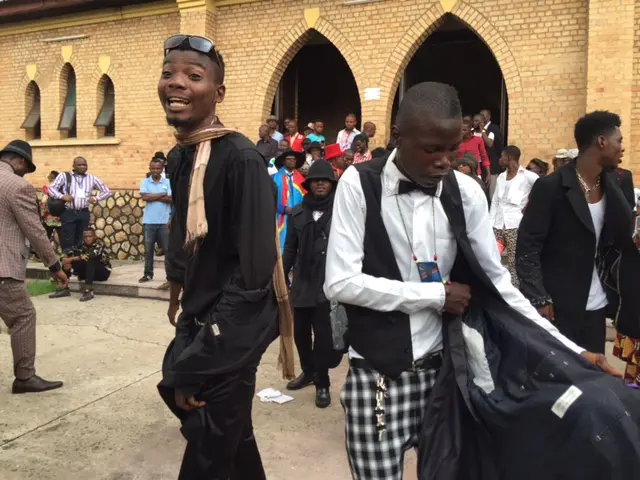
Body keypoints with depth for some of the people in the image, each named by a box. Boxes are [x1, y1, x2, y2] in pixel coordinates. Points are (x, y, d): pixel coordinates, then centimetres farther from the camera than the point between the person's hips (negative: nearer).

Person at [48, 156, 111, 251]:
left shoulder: (92, 178, 12)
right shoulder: (64, 176, 6)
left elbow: (107, 191, 15)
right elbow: (51, 189, 0)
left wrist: (96, 198, -2)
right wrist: (62, 196, -18)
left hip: (84, 213, 2)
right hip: (68, 213, -2)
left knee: (81, 241, 6)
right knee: (67, 242, -6)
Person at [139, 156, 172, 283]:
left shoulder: (168, 182, 3)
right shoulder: (145, 182, 5)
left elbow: (171, 199, -9)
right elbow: (144, 197, -11)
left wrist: (153, 197, -11)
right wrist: (163, 194, -7)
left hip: (164, 222, -1)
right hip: (149, 221, 1)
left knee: (167, 249, 3)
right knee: (148, 249, 8)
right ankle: (148, 274, 17)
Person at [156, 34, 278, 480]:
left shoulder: (241, 159, -21)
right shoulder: (184, 158, 5)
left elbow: (254, 273, -24)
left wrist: (190, 365, -20)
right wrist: (188, 338, 10)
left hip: (229, 340, -7)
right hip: (202, 326, 8)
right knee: (233, 444, 24)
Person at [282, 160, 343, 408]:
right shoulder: (297, 212, 8)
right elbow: (290, 248, 11)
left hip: (329, 284, -4)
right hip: (302, 283, 4)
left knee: (324, 334, -1)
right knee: (300, 331, 14)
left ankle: (322, 383, 16)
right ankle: (308, 371, 36)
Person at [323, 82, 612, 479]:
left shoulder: (467, 192, -2)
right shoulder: (359, 184, -10)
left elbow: (496, 282, 4)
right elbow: (340, 282, -15)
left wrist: (569, 350, -1)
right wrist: (436, 294, -13)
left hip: (443, 369, 3)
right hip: (377, 376, -3)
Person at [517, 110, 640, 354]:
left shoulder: (611, 183, 7)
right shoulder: (550, 187, -14)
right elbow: (527, 247, -14)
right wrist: (539, 299, -19)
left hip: (596, 307, 6)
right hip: (558, 307, -6)